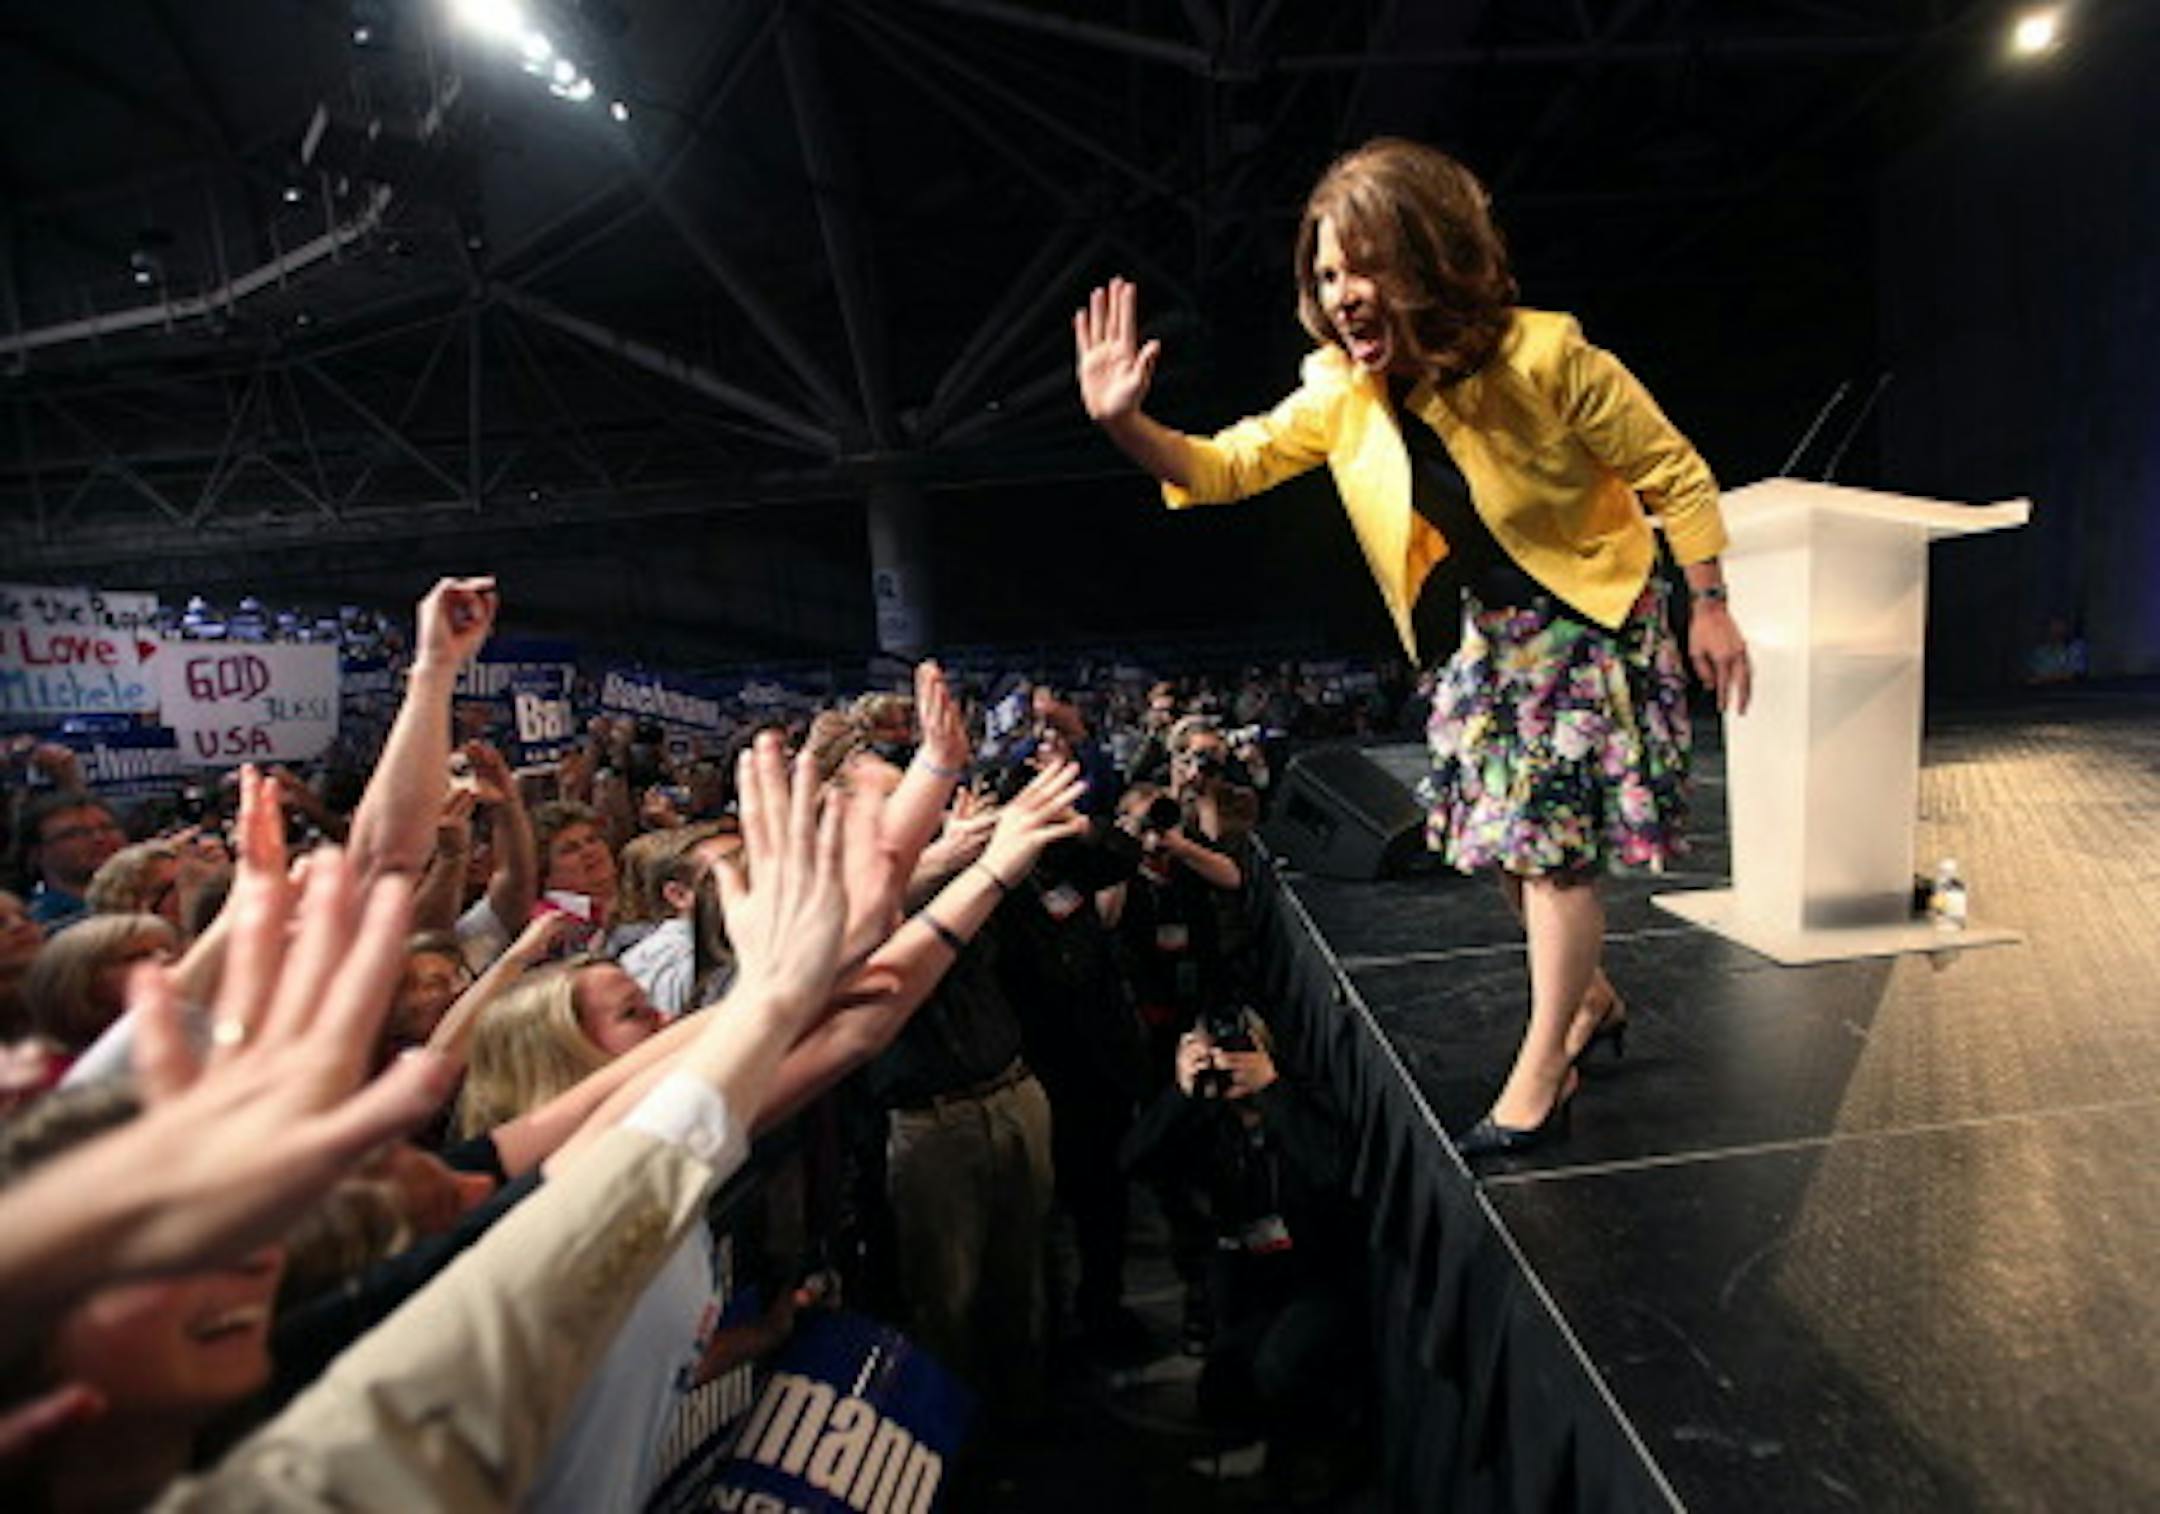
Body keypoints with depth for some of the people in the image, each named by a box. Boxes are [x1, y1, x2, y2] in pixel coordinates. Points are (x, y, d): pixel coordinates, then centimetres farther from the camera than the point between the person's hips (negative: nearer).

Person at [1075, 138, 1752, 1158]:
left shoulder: (1545, 360, -24)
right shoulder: (1341, 395, -10)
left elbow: (1674, 474, -13)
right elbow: (1227, 467, -8)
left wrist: (1709, 609, -10)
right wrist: (1124, 424, -25)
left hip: (1594, 621, -5)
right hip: (1491, 634, 6)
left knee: (1551, 842, -6)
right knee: (1506, 843, 11)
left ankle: (1540, 1074, 10)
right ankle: (1589, 999, 37)